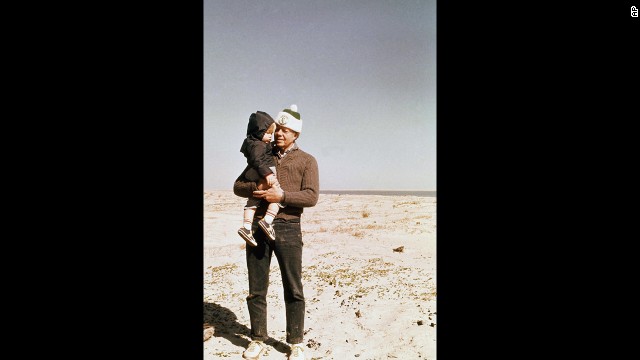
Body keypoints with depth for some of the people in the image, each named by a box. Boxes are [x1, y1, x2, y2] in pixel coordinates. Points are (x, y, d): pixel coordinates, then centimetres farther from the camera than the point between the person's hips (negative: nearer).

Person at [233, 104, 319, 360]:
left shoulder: (307, 161, 4)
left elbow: (311, 197, -8)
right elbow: (238, 186, 10)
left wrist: (281, 196, -21)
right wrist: (256, 188, -12)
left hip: (287, 228, -3)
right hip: (258, 226, 3)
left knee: (293, 289, 2)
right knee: (256, 288, 8)